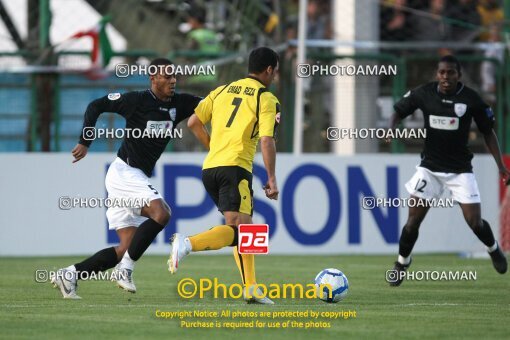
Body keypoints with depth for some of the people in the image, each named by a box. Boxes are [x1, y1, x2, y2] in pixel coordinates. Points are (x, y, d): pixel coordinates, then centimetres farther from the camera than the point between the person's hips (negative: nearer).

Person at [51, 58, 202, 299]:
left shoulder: (178, 103, 6)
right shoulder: (136, 100, -10)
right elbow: (96, 106, -3)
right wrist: (85, 142, -8)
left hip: (138, 177, 8)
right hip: (124, 172, -8)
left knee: (128, 247, 3)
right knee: (161, 213, -28)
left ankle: (69, 275, 7)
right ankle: (125, 269, -20)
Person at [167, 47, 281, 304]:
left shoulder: (223, 90, 18)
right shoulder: (266, 99, 0)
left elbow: (193, 123, 14)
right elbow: (267, 141, -10)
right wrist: (272, 179, -6)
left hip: (209, 168, 7)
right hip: (235, 167, -7)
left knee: (243, 228, 15)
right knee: (238, 228, -15)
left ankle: (251, 289, 11)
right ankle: (187, 244, -36)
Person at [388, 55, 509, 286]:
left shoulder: (471, 99, -10)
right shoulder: (424, 94, -7)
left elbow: (488, 132, 0)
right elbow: (399, 111, 7)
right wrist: (392, 128, -15)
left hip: (460, 169, -1)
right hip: (429, 167, 1)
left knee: (474, 222, -5)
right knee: (413, 220, -3)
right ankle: (402, 263, 18)